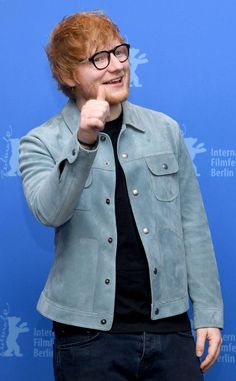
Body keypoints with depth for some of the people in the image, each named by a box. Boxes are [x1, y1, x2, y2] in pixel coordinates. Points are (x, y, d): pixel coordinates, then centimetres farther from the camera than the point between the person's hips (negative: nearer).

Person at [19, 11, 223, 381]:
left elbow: (193, 227, 8)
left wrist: (208, 313, 6)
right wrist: (84, 143, -30)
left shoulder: (165, 130, 6)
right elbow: (49, 211, -19)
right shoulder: (41, 143, -1)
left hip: (171, 327, 2)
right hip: (90, 336, -2)